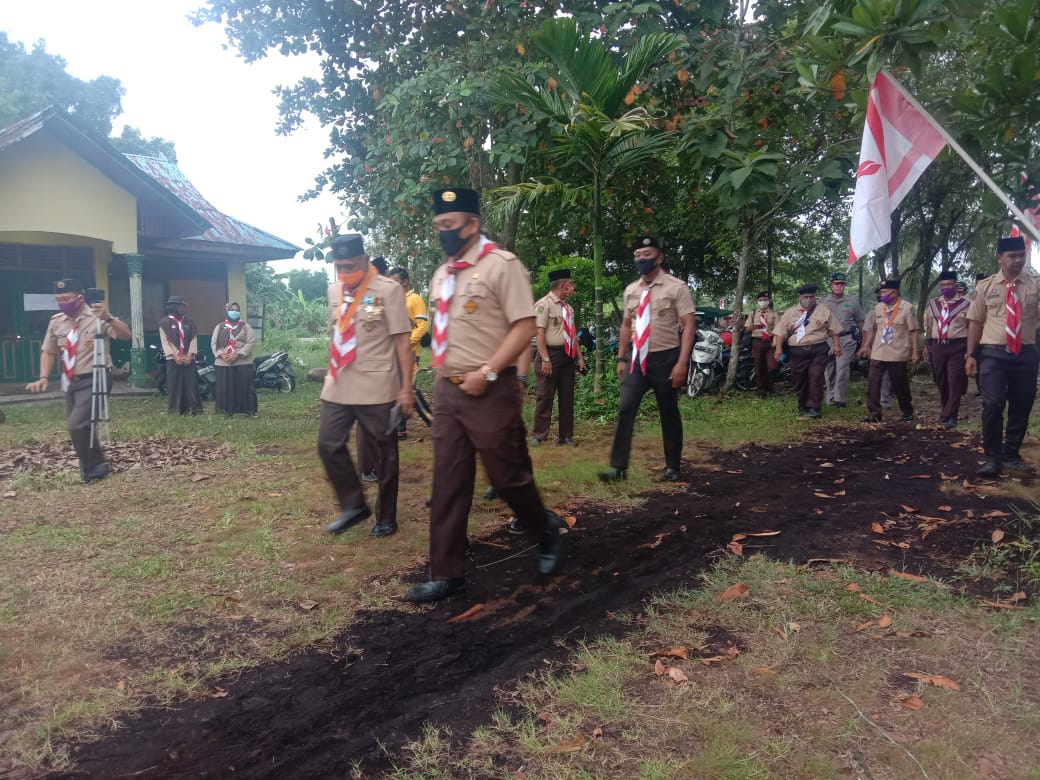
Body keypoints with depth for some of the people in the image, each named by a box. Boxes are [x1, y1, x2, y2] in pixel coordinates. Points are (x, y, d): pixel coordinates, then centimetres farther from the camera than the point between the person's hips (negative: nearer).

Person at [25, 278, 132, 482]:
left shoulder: (97, 317, -9)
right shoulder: (56, 321, 7)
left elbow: (126, 335, -21)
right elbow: (48, 351, 13)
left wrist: (108, 318, -37)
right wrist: (44, 378, 0)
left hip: (94, 380, -7)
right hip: (70, 382, 7)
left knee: (77, 425, -18)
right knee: (76, 427, 10)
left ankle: (93, 468, 2)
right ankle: (94, 466, 26)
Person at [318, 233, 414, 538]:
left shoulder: (388, 290, -9)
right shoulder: (334, 291, 9)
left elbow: (402, 341, -11)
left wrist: (406, 388, -14)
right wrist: (331, 375, 16)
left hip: (377, 389, -5)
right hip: (337, 388, 6)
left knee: (385, 454, 6)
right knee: (329, 446, 5)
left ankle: (386, 518, 23)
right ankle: (353, 505, 23)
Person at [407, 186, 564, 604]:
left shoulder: (502, 265, -10)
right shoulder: (441, 276, 13)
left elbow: (524, 327, -16)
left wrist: (487, 372, -20)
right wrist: (439, 375, 14)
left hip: (489, 392, -7)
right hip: (446, 390, 7)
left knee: (508, 476, 4)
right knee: (448, 483, 8)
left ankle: (547, 531, 34)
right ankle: (447, 573, 18)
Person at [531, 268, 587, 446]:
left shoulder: (568, 307, 15)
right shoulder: (544, 304, -9)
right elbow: (539, 333, -15)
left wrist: (580, 357, 13)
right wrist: (545, 359, -20)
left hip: (568, 356, 7)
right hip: (551, 354, -7)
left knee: (567, 397, 10)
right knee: (545, 397, -3)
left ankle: (566, 436, 18)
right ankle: (539, 435, 4)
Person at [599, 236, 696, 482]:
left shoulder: (676, 287, -9)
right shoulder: (631, 290, 8)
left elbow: (689, 325, -12)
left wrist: (682, 362, -20)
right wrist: (621, 358, 13)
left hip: (665, 358, -4)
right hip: (637, 358, 4)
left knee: (669, 414, 9)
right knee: (625, 409, -5)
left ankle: (672, 467, 23)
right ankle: (618, 467, -1)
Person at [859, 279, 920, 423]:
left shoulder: (907, 308, -7)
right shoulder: (878, 307, 8)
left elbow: (913, 331, -7)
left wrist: (915, 351, -11)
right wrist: (866, 346, 13)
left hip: (898, 355, -4)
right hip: (878, 354, 4)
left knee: (900, 385, 7)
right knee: (873, 383, -4)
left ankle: (907, 413, 24)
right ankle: (874, 414, 2)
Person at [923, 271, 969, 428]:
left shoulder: (965, 304, -4)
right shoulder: (933, 304, 11)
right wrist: (927, 346, 14)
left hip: (957, 346, -4)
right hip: (937, 346, 5)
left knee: (955, 382, -5)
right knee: (941, 382, 12)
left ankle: (950, 416, 0)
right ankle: (945, 410, 28)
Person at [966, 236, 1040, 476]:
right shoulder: (985, 286, 4)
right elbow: (975, 322, 3)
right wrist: (971, 355, -2)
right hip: (993, 353, -2)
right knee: (993, 405, -9)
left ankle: (1011, 455, 26)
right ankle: (992, 458, 4)